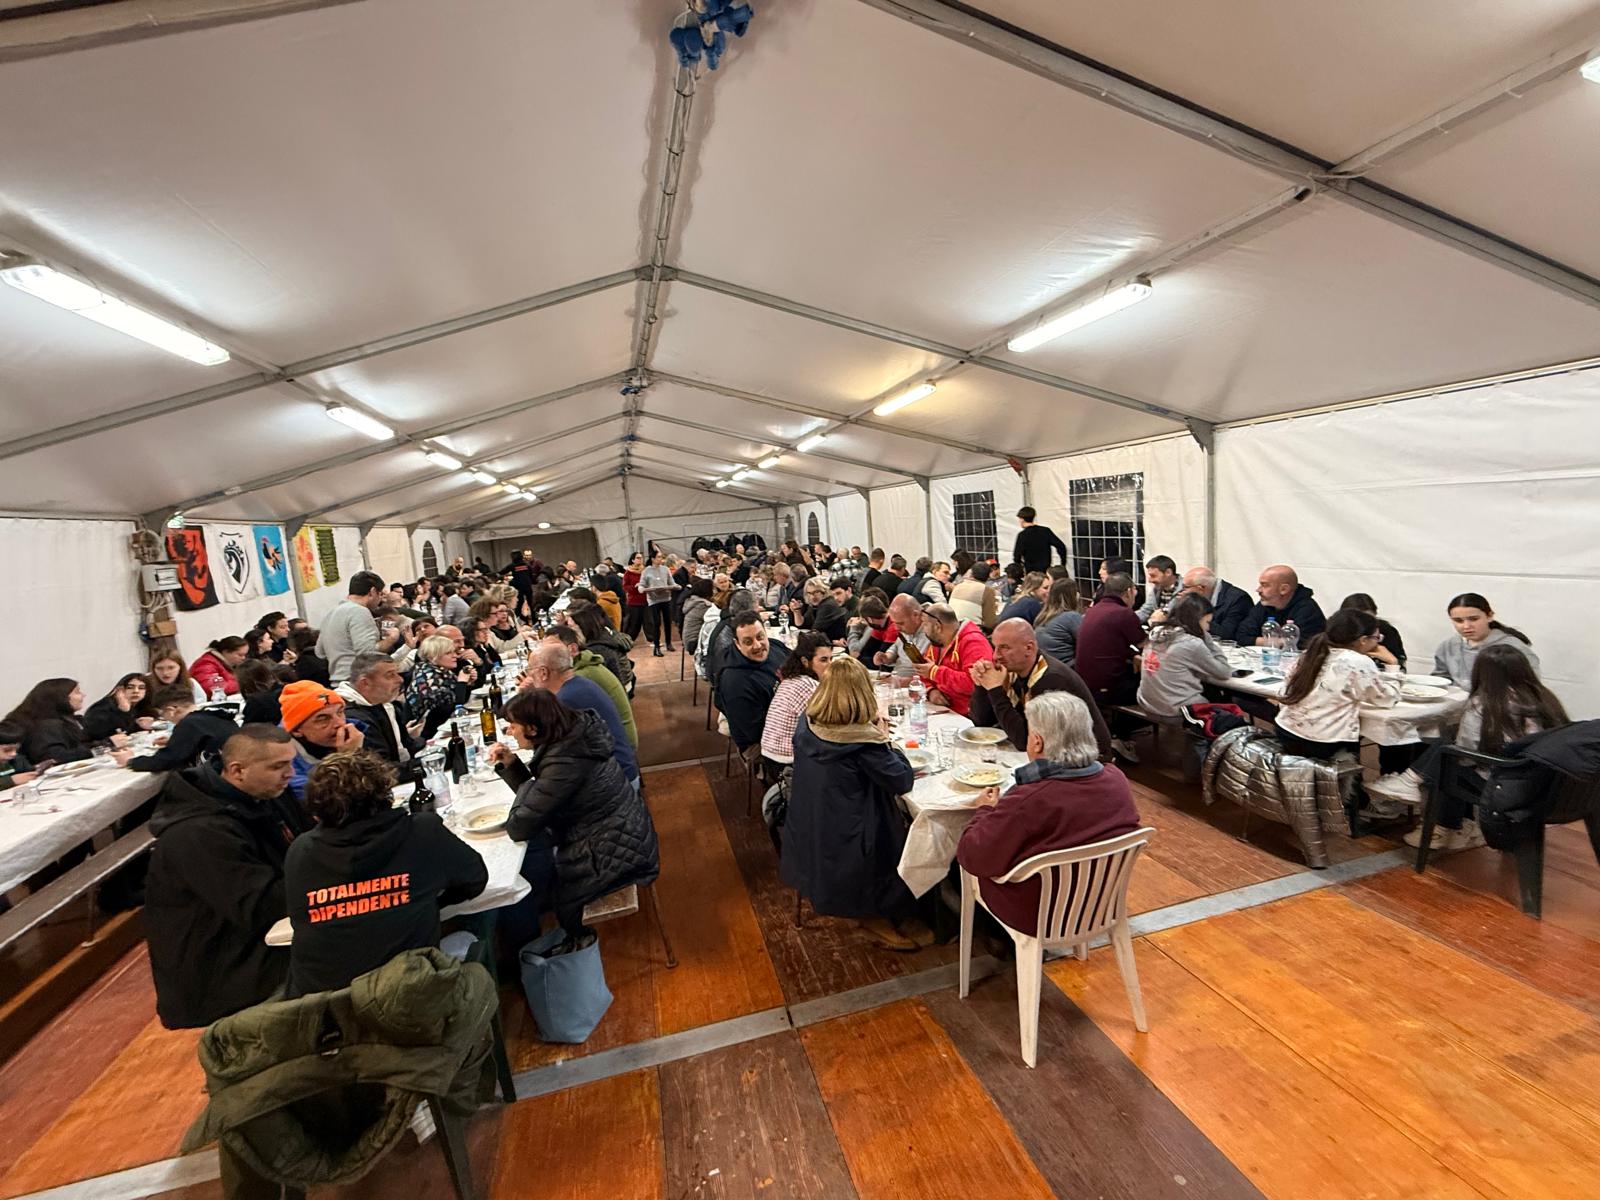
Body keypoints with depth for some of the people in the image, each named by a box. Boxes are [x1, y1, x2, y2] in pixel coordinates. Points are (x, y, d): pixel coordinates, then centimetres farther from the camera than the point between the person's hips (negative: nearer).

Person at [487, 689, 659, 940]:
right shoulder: (572, 736, -2)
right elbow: (536, 797, 10)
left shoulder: (564, 761, -29)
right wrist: (510, 764, -2)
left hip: (617, 853, -8)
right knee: (524, 856, 16)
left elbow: (519, 828, -22)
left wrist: (528, 781, -8)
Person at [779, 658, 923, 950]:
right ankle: (875, 915, 24)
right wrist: (885, 739, -7)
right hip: (847, 846, -7)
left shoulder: (807, 725, -8)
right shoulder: (862, 740, -28)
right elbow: (903, 782, -18)